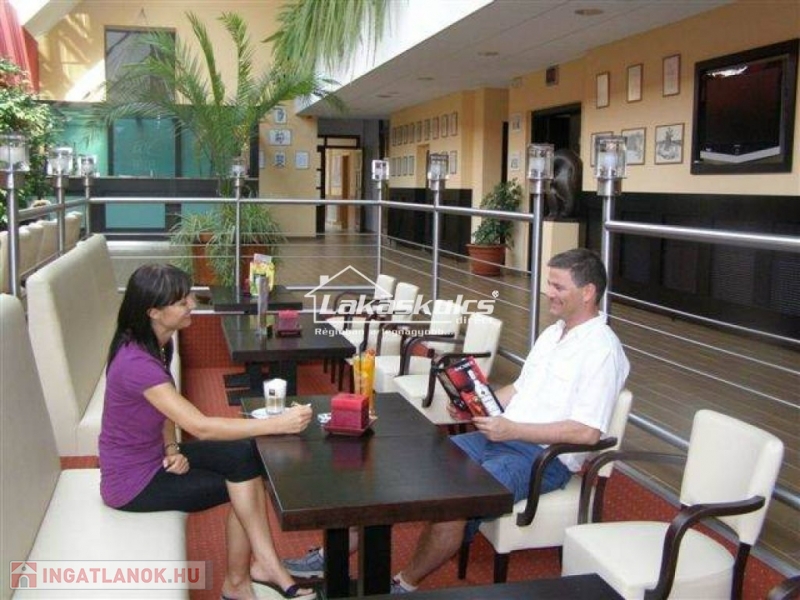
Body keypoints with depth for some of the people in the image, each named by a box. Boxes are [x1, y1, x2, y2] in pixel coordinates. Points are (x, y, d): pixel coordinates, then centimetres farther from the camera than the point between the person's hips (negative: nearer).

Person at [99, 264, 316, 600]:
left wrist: (172, 449, -9)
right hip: (133, 481, -8)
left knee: (246, 454, -10)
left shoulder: (159, 344, -1)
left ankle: (259, 566, -5)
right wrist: (278, 424, -33)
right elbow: (201, 427, -33)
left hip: (154, 456, 8)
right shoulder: (136, 362, -30)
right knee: (243, 486, -8)